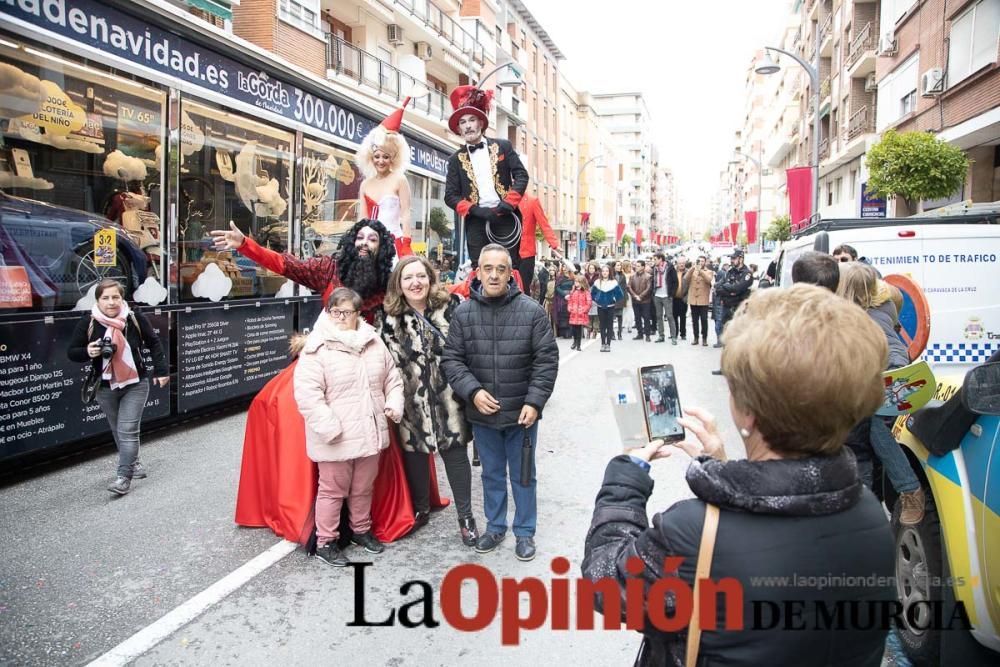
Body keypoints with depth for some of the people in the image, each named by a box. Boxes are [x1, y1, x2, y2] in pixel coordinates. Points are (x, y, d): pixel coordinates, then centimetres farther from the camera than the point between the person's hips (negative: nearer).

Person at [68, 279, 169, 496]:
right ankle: (133, 463, 35)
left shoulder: (135, 318, -9)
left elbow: (154, 343, 4)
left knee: (128, 430, -10)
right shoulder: (88, 322, -8)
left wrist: (161, 370, 0)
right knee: (118, 430, 15)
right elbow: (72, 353, -1)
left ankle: (124, 477, -9)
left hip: (135, 384, -2)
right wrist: (87, 352, -23)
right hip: (105, 387, 2)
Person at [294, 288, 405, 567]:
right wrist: (329, 427, -22)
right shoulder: (317, 348, -13)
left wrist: (394, 404, -2)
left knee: (364, 488, 21)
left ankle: (361, 530, 41)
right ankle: (325, 542, 25)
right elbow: (307, 394, -18)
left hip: (370, 433, 5)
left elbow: (392, 378, 14)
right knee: (333, 490, 8)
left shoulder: (374, 342, 5)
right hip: (336, 438, -5)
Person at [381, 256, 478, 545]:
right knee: (415, 454, 13)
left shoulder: (450, 307, -5)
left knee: (455, 454, 5)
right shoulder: (392, 320, -1)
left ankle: (465, 516, 20)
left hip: (449, 398, -1)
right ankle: (420, 508, 36)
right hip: (414, 401, 1)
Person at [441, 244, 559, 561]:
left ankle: (525, 531, 31)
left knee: (523, 475, 14)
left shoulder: (531, 311, -9)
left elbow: (547, 359, -8)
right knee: (492, 474, 19)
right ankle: (495, 526, 38)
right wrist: (472, 391, -16)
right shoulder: (463, 313, -4)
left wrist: (535, 401, -14)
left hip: (522, 412, -2)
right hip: (482, 412, 2)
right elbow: (451, 359, -2)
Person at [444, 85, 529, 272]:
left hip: (505, 217, -1)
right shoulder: (456, 159, 10)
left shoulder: (503, 146, 9)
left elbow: (522, 175, 3)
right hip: (476, 221, 1)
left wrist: (508, 203, -12)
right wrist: (476, 210, -11)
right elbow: (450, 196, 5)